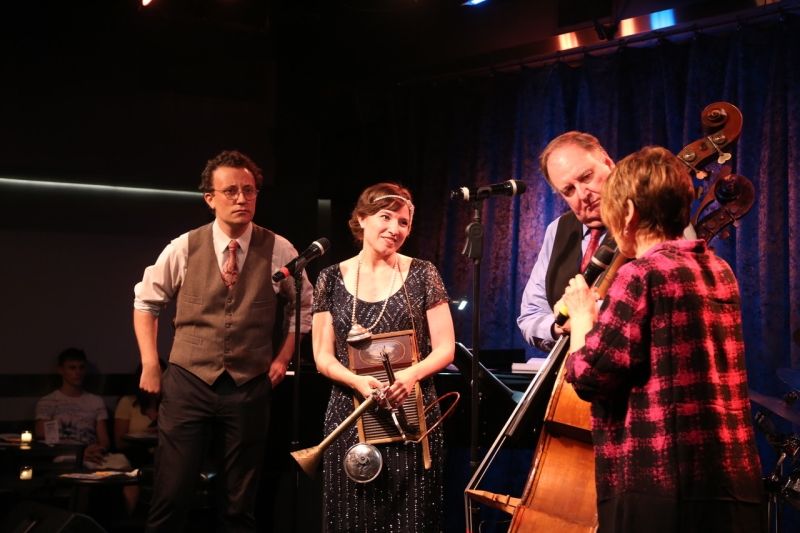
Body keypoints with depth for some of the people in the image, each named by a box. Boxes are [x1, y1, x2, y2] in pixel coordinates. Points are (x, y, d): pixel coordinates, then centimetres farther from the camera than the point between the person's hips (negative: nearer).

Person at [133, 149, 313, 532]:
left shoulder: (279, 251, -3)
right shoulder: (184, 249, -3)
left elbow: (304, 306, 14)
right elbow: (145, 300, 11)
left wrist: (282, 358, 6)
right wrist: (150, 364, 4)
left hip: (249, 387, 1)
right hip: (188, 382, -1)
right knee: (170, 498, -4)